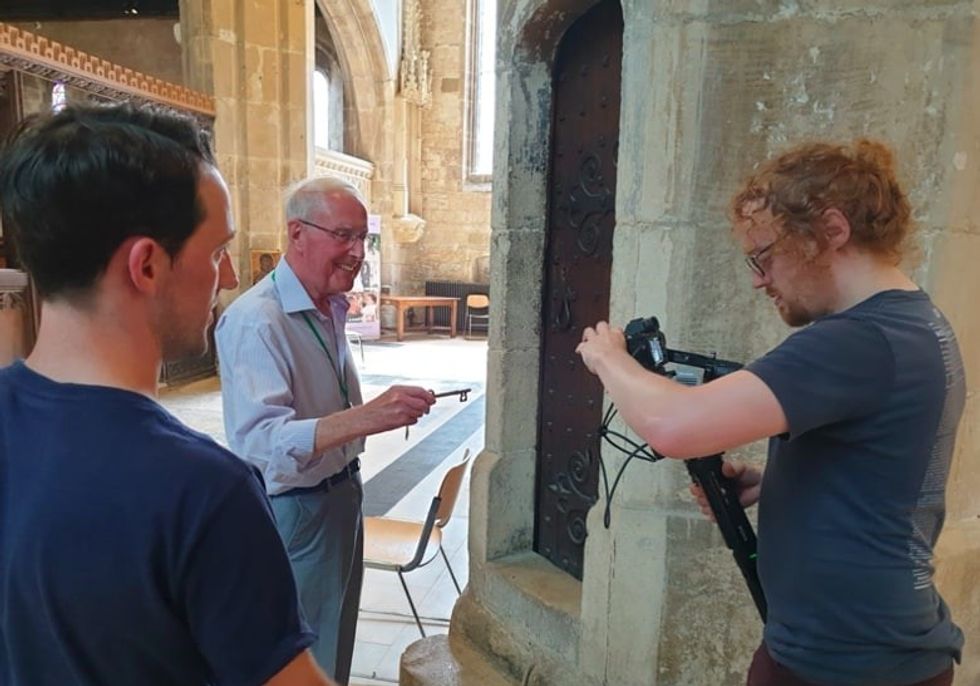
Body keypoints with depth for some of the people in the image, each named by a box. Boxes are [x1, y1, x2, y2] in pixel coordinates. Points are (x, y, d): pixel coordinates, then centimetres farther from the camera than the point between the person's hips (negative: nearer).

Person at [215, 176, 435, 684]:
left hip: (341, 496, 8)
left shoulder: (332, 309, 4)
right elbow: (259, 440, -37)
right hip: (291, 513, -8)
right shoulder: (255, 321, -25)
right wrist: (364, 418, -49)